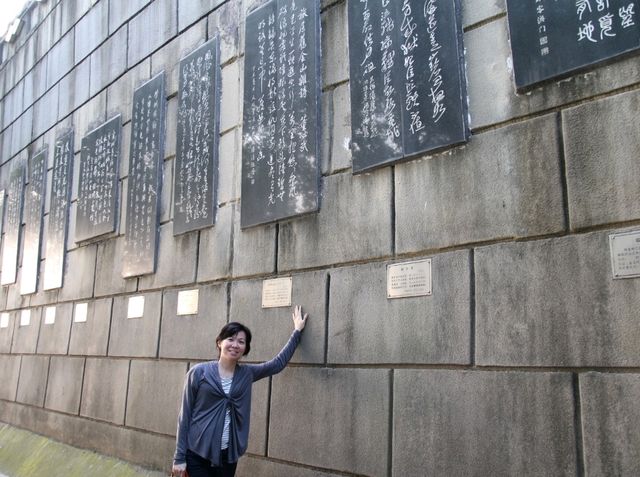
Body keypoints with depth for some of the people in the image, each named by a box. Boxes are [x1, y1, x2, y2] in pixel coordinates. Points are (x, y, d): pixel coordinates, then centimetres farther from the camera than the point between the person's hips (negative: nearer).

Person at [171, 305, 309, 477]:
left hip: (228, 456, 4)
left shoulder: (247, 374, 5)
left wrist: (297, 331, 16)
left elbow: (278, 363, 14)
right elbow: (185, 415, -4)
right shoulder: (199, 372, -6)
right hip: (197, 455, -3)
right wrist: (179, 457, -6)